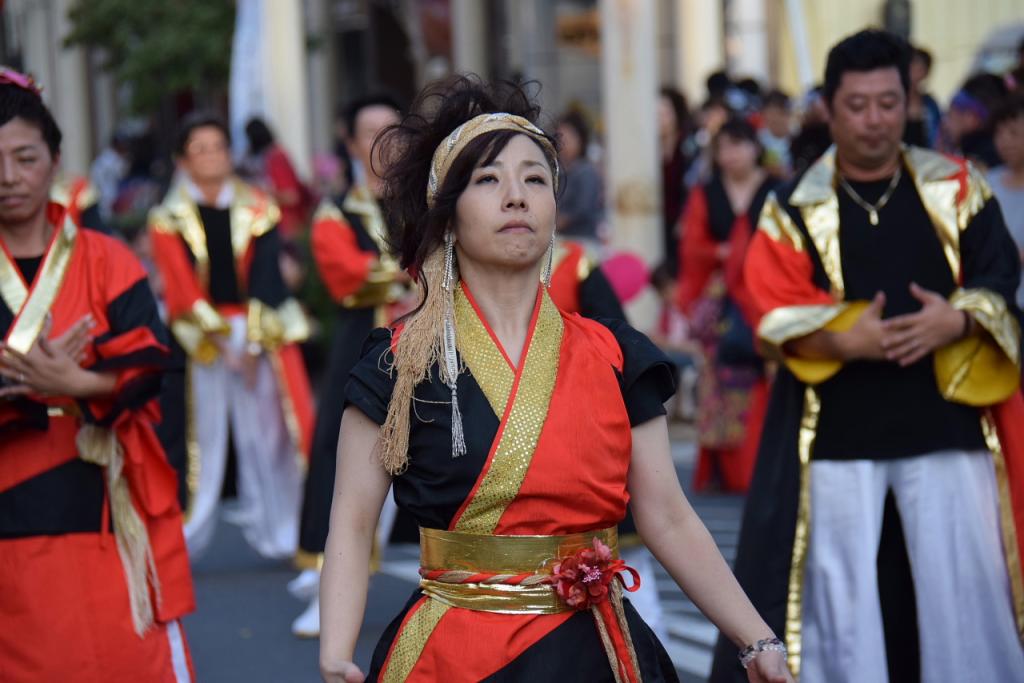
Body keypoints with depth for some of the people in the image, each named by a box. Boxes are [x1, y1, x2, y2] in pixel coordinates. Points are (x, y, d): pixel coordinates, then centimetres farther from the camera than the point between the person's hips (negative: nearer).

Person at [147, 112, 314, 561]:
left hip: (264, 335, 2)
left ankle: (280, 536, 10)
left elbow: (266, 280, -1)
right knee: (198, 437, -4)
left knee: (270, 432, 1)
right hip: (199, 341, -2)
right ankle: (180, 543, 1)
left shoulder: (258, 210, 5)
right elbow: (181, 287, -6)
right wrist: (219, 338, -14)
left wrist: (254, 342, -10)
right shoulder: (169, 219, 1)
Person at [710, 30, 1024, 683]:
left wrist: (957, 320, -19)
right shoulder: (795, 207, 4)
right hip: (836, 427, 0)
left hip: (945, 417, 1)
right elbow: (777, 313, -4)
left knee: (963, 582, 1)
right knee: (840, 589, 2)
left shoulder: (956, 187, 8)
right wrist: (845, 340, -22)